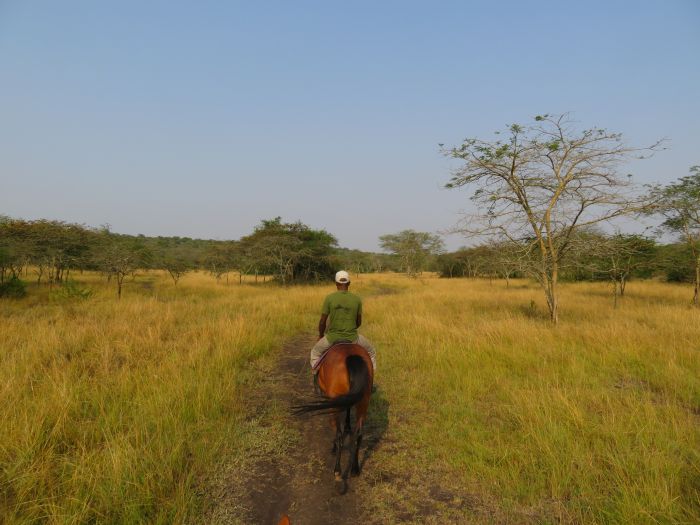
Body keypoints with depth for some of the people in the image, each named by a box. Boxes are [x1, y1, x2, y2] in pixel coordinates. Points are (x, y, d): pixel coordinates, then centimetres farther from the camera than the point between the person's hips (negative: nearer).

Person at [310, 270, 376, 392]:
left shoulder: (329, 298, -9)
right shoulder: (357, 299, -4)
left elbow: (322, 321, -4)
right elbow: (359, 322, 6)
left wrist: (321, 335, 15)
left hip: (332, 338, 0)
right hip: (352, 338, 1)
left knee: (315, 352, 30)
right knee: (371, 352, 29)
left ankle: (317, 381, 29)